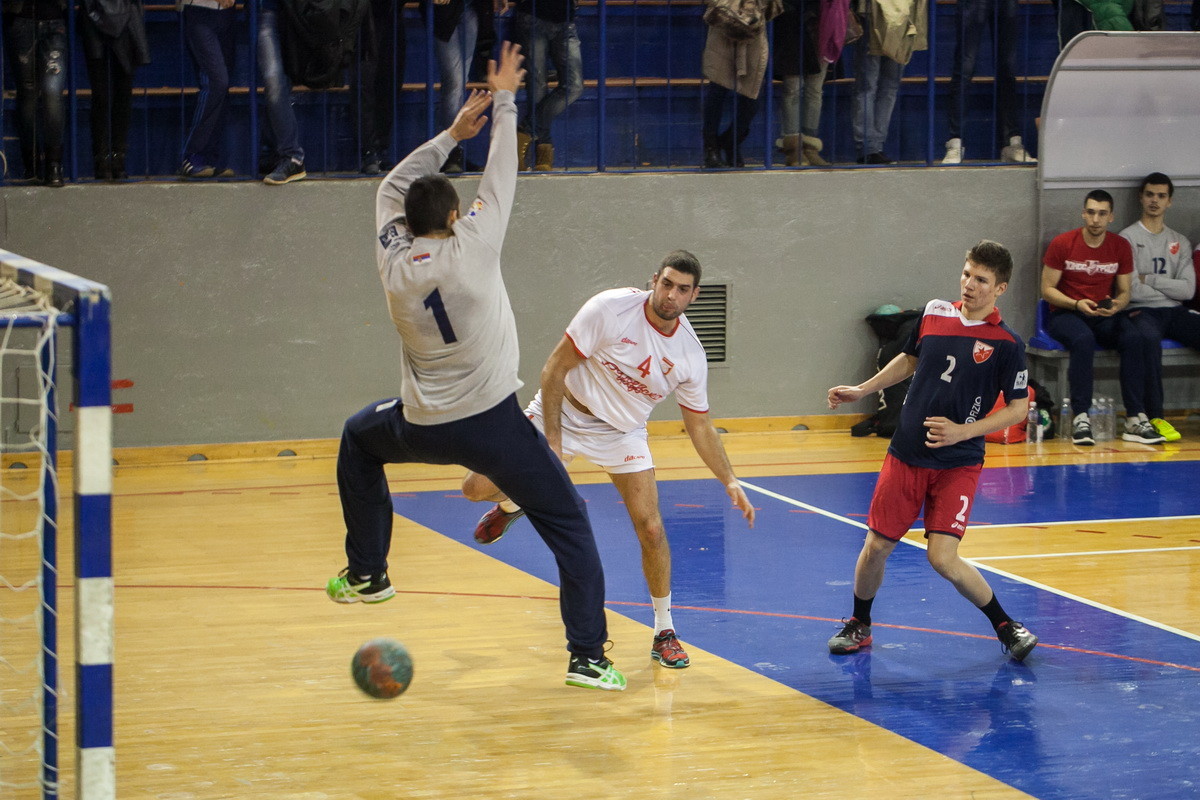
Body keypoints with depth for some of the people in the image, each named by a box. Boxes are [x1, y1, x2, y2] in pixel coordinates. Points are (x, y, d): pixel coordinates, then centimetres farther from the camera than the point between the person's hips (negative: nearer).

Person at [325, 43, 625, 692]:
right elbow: (501, 177, 1)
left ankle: (365, 572, 34)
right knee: (571, 527, 4)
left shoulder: (393, 258, -1)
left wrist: (452, 134, 18)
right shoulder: (471, 248, -11)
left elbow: (392, 188, 16)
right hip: (492, 423, -3)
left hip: (422, 426, 3)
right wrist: (503, 103, 12)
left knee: (358, 439, 35)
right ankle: (588, 657, -6)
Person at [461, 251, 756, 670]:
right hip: (563, 414, -2)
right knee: (478, 487, -9)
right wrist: (553, 442, -23)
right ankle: (513, 504, 31)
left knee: (651, 529, -11)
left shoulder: (690, 355, -13)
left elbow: (700, 426, 1)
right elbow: (554, 368, -19)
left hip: (622, 435, 2)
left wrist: (731, 482, -8)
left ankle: (664, 631, 8)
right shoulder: (611, 309, -24)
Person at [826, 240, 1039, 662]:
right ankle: (859, 626, 29)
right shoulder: (934, 313, 2)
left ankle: (1006, 626, 6)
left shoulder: (1006, 344, -11)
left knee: (943, 558, -15)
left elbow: (1018, 407, -7)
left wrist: (962, 431, -16)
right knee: (876, 546, 5)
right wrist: (862, 390, 18)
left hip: (957, 464, -4)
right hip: (906, 454, 4)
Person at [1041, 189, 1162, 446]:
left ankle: (1135, 420, -30)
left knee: (1135, 339, -28)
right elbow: (1047, 289, -2)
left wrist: (1116, 306, -14)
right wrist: (1077, 304, -19)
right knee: (1083, 340, -38)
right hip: (1065, 313, -3)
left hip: (1104, 316, 3)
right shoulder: (1062, 244, -5)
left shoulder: (1121, 247, 5)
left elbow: (1124, 292, 10)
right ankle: (1080, 418, -37)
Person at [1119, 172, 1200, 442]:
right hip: (1143, 312, -5)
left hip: (1176, 313, 5)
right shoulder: (1128, 238, 6)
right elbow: (1131, 290, -7)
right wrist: (1170, 288, 4)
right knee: (1149, 336, -40)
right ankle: (1154, 417, -39)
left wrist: (1149, 279, -2)